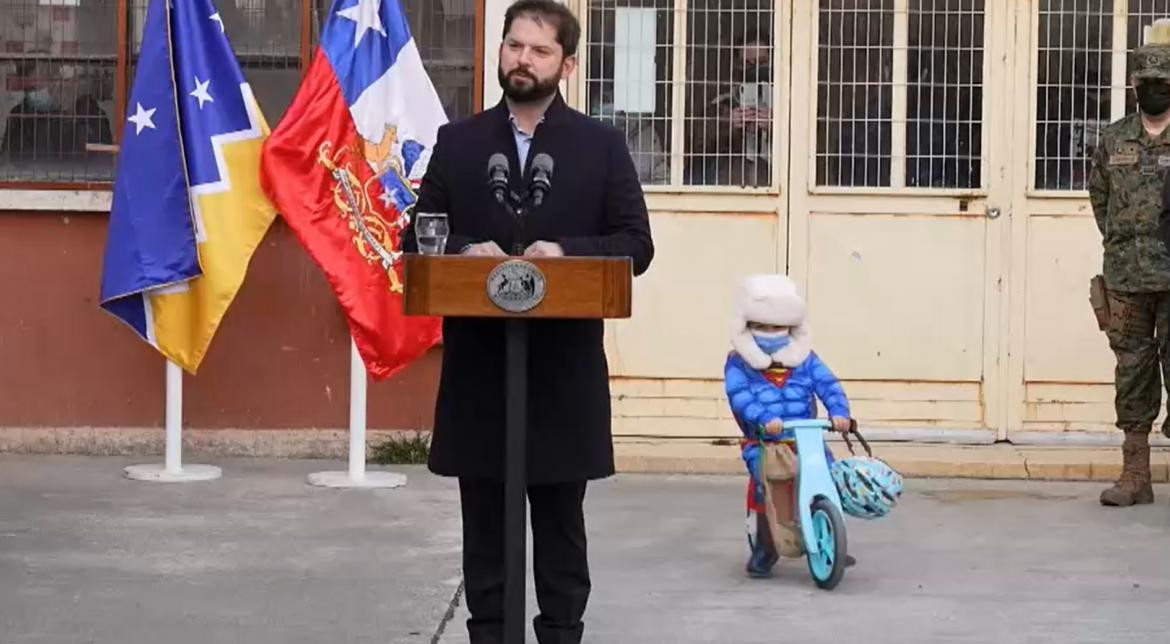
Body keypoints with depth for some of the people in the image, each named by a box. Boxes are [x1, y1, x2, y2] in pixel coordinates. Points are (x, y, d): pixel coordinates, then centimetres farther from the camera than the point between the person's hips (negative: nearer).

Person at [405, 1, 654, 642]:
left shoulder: (603, 145, 4)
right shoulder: (456, 142, 8)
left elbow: (636, 244, 0)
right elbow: (417, 239, 7)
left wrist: (566, 250, -16)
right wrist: (464, 251, -14)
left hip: (565, 369, -1)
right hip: (478, 366, 1)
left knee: (561, 526, 7)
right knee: (484, 527, 7)